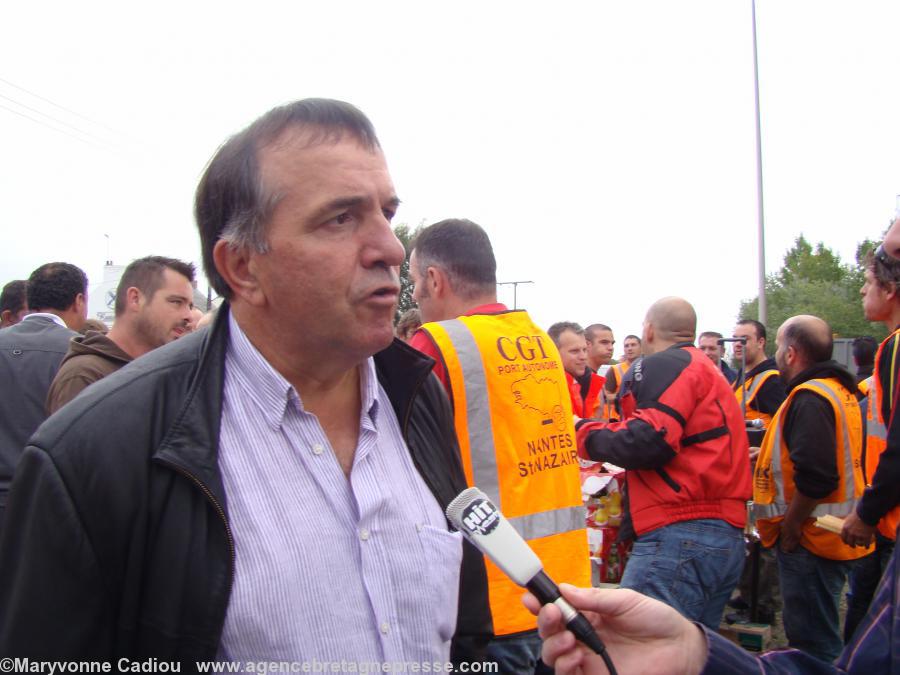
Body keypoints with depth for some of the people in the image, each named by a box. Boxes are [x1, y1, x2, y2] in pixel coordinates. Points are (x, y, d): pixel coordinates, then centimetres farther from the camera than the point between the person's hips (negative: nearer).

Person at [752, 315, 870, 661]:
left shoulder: (810, 397, -20)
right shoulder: (839, 390, 13)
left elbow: (815, 476, -30)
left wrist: (790, 525, -18)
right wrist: (766, 458, 21)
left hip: (809, 540, -11)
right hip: (831, 537, 11)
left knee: (811, 643, -1)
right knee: (818, 635, 21)